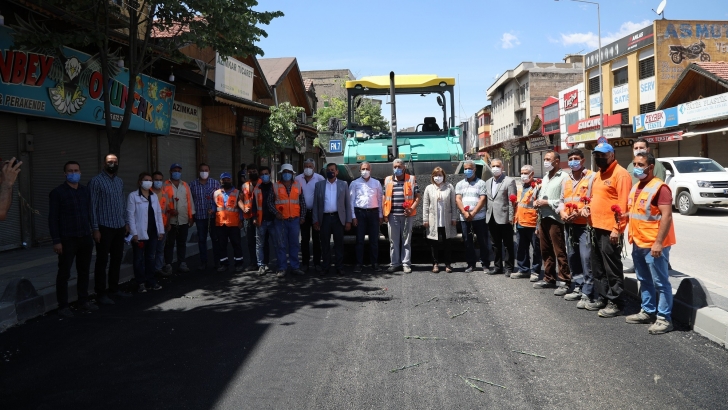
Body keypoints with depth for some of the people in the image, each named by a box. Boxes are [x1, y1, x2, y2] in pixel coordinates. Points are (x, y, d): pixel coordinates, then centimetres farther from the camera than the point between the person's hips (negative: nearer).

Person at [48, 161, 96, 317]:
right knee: (64, 273, 2)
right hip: (67, 239, -5)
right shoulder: (57, 192, -4)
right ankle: (63, 306, 11)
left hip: (85, 238, 5)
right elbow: (53, 218, -7)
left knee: (84, 271, 12)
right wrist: (56, 240, -12)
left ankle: (83, 301, 24)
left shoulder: (85, 191, 11)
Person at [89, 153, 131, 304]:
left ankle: (114, 288, 27)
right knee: (102, 261, 1)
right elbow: (92, 206, -11)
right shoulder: (96, 181, -8)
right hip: (104, 227, -6)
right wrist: (95, 228, -15)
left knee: (117, 259, 14)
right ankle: (101, 294, 9)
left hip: (119, 227, 7)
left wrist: (126, 222, 13)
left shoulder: (120, 182, 12)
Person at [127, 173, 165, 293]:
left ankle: (151, 281, 22)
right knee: (139, 259, 4)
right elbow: (130, 215, -9)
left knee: (151, 258, 12)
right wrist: (134, 233, -14)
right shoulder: (133, 196, -6)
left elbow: (159, 213, 12)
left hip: (152, 232, 5)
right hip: (139, 233, -5)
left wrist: (161, 230, 7)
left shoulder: (154, 196, 11)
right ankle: (141, 283, 12)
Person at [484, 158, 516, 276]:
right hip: (491, 218, 6)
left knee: (508, 245, 3)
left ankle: (509, 267, 11)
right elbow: (487, 200, 12)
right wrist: (486, 215, 5)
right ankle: (497, 266, 23)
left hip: (504, 218, -6)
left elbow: (512, 200, -10)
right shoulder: (488, 182, 14)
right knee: (496, 244, 14)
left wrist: (511, 217, -14)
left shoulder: (509, 181, -5)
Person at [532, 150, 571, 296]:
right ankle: (549, 279, 25)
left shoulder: (563, 177, -9)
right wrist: (537, 201, 4)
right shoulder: (545, 178, 19)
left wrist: (547, 203, -16)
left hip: (555, 219, -9)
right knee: (546, 251, 14)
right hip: (543, 218, 9)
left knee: (560, 252, -5)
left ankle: (564, 282, 2)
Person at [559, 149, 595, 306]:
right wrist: (562, 213, 1)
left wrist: (579, 212, -20)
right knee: (572, 257, 13)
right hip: (569, 224, 8)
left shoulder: (591, 177, -5)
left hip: (585, 224, -7)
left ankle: (587, 293, -5)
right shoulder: (566, 179, 17)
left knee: (586, 258, -9)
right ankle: (578, 287, 24)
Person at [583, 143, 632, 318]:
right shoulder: (597, 175, 17)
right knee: (598, 266, 15)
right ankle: (601, 298, 26)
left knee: (612, 267, -2)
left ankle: (615, 303, 6)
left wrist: (617, 228, -22)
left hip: (610, 229, -9)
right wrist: (587, 207, 6)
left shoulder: (620, 174, -11)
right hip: (596, 227, 9)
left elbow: (623, 204, -18)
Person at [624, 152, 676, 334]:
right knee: (644, 280, 18)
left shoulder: (659, 187, -15)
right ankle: (647, 312, 29)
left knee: (660, 282, 0)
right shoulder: (636, 187, 13)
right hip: (638, 243, 9)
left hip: (653, 245, -9)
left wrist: (659, 243, -24)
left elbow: (666, 216, -21)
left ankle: (664, 318, 7)